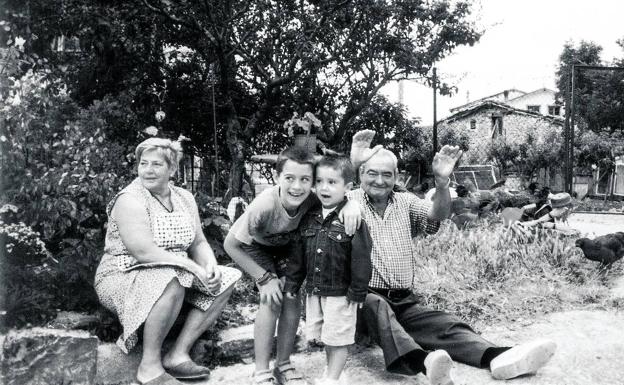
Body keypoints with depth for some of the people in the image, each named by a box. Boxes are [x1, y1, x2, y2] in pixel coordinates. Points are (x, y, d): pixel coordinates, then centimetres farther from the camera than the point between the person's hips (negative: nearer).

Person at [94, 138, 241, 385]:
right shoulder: (130, 199, -15)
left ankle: (178, 354, -11)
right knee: (172, 281, -37)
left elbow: (199, 244, 7)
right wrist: (194, 268, -26)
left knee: (226, 280, -5)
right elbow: (143, 252, -26)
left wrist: (210, 266, -15)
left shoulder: (184, 198, 7)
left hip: (175, 275, 8)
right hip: (122, 279, -7)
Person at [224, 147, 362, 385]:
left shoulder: (313, 200, -34)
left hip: (287, 246, 3)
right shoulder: (264, 206, -41)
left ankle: (283, 365, 13)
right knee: (272, 302, -17)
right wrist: (264, 278, -25)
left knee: (293, 300, -7)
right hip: (257, 247, -3)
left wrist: (351, 204, -43)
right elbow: (231, 245, -28)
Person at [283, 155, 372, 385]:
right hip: (314, 290, 6)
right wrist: (292, 283, 7)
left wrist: (358, 291, -15)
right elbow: (298, 253, 9)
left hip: (341, 292, -6)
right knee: (324, 337, 19)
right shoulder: (310, 217, 3)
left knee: (338, 338, 6)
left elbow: (361, 258, -15)